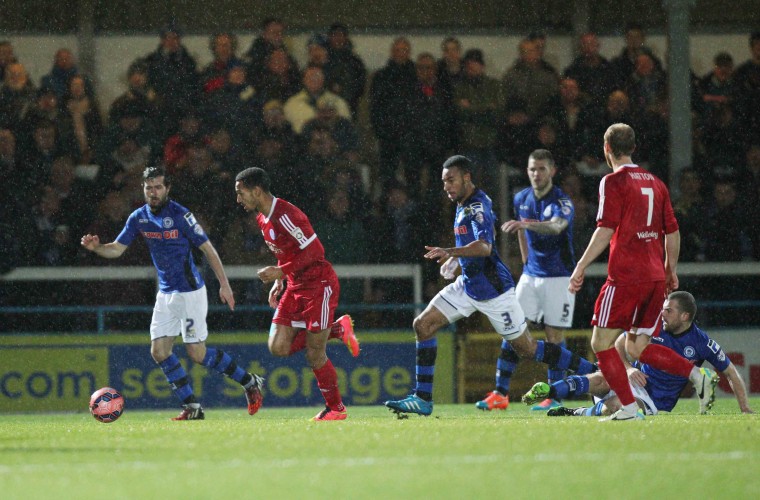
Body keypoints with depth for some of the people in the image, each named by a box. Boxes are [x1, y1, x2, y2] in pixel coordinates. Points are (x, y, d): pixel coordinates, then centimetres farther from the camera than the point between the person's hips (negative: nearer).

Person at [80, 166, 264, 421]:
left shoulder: (180, 215, -15)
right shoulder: (139, 218, 3)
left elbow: (208, 249, -10)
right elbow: (117, 249, 6)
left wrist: (224, 284, -12)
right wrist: (96, 247, -15)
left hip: (190, 292, -7)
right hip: (165, 293, 7)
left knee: (197, 353, -7)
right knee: (159, 351, -3)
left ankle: (249, 382, 11)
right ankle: (192, 407, 5)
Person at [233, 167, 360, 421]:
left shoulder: (285, 215, -21)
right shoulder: (263, 219, 9)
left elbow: (314, 251, -23)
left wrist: (281, 272, -24)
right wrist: (279, 283, 11)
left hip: (319, 283, -9)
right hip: (296, 286, 9)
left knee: (314, 354, -7)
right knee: (278, 347, -2)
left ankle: (336, 408, 11)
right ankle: (338, 328, 15)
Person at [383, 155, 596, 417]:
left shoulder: (477, 206, -20)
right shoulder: (464, 204, 10)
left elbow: (484, 246, -37)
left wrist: (451, 252, -51)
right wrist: (456, 259, 17)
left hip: (493, 288, -9)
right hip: (467, 284, 9)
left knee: (527, 349, -2)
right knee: (423, 324, -2)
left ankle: (592, 372, 12)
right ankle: (422, 399, -1)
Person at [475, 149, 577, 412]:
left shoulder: (562, 202, -15)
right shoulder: (521, 199, 5)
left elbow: (556, 227, -38)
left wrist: (525, 223, -54)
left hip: (558, 276, -5)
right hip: (531, 276, 5)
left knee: (554, 335, -4)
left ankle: (554, 397, 5)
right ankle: (500, 394, -3)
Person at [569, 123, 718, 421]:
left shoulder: (613, 182, -5)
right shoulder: (655, 183, 15)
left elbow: (606, 230, -14)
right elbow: (672, 232, 16)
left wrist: (581, 267, -12)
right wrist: (671, 271, 26)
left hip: (626, 276, -7)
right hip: (656, 278, 7)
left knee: (601, 342, 2)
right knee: (637, 347, 13)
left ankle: (629, 408, -6)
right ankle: (697, 375, -6)